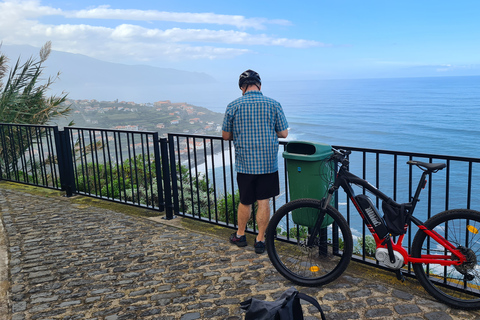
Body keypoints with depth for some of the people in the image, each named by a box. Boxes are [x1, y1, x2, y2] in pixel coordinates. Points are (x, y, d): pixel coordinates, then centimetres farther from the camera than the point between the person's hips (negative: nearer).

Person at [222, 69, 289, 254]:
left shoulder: (233, 106, -4)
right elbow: (283, 133, 1)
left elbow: (225, 135, 3)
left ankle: (240, 235, 32)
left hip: (244, 163, 0)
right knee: (263, 202, 8)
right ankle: (260, 240, 17)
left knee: (245, 202, 15)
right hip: (268, 163, 0)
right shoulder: (273, 105, -3)